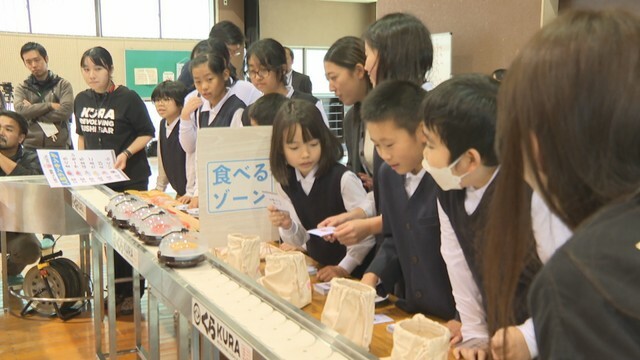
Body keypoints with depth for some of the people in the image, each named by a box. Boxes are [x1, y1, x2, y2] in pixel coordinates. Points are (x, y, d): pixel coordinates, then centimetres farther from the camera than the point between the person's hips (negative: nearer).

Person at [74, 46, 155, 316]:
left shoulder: (127, 98, -11)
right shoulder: (81, 100, 7)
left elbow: (147, 134, -9)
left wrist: (126, 154, -22)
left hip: (130, 177, -6)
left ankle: (132, 293, 14)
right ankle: (117, 290, 26)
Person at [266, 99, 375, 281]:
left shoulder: (344, 179, -18)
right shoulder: (286, 184, -1)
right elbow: (301, 241, 7)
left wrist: (343, 268, -11)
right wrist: (287, 226, -11)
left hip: (354, 273, -5)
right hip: (317, 270, 5)